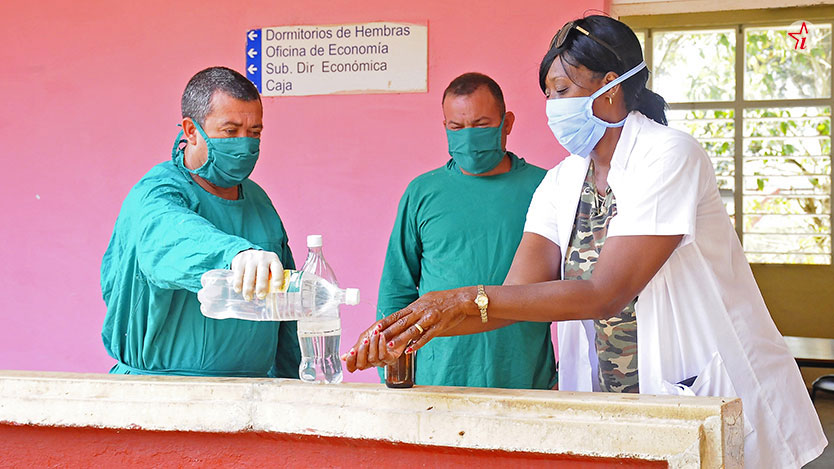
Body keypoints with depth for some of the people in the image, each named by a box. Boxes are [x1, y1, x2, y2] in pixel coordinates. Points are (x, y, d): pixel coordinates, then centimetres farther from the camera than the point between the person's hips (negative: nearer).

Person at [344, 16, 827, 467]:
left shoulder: (669, 156, -14)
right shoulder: (564, 180, 7)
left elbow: (605, 294, -22)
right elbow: (518, 291, -2)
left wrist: (468, 300, -24)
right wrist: (413, 326, -16)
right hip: (616, 411, 5)